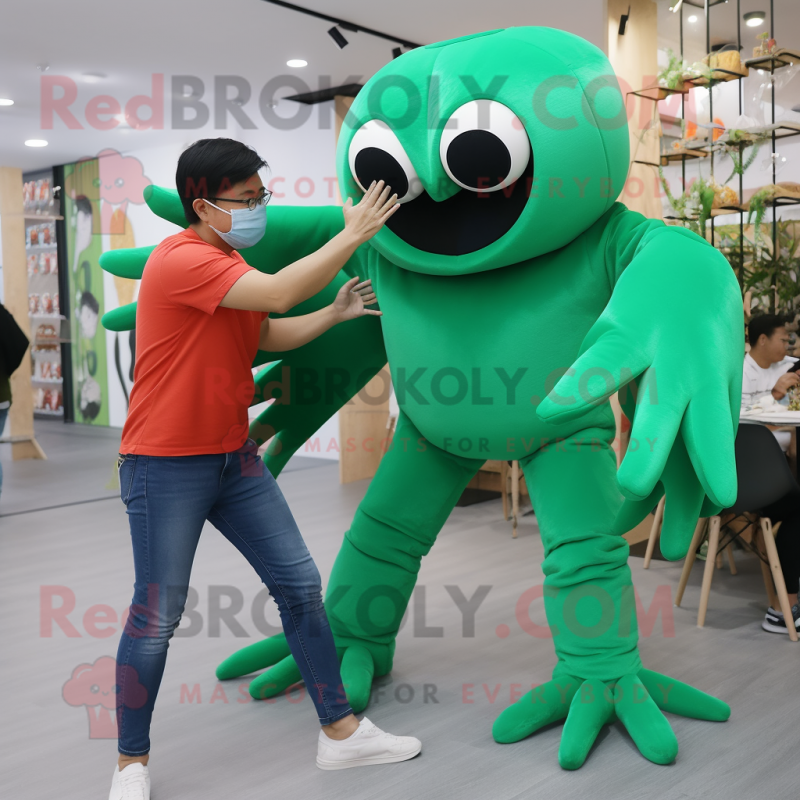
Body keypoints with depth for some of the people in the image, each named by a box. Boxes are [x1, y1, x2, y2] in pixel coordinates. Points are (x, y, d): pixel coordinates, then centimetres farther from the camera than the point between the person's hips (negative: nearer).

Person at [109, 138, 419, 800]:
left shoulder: (230, 262, 13)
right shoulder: (180, 260, -18)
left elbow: (267, 334, 22)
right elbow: (279, 294, -29)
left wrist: (337, 312, 12)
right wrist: (354, 234, -19)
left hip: (234, 456, 9)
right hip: (166, 465, -9)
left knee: (300, 585, 6)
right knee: (157, 616, 1)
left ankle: (341, 733, 18)